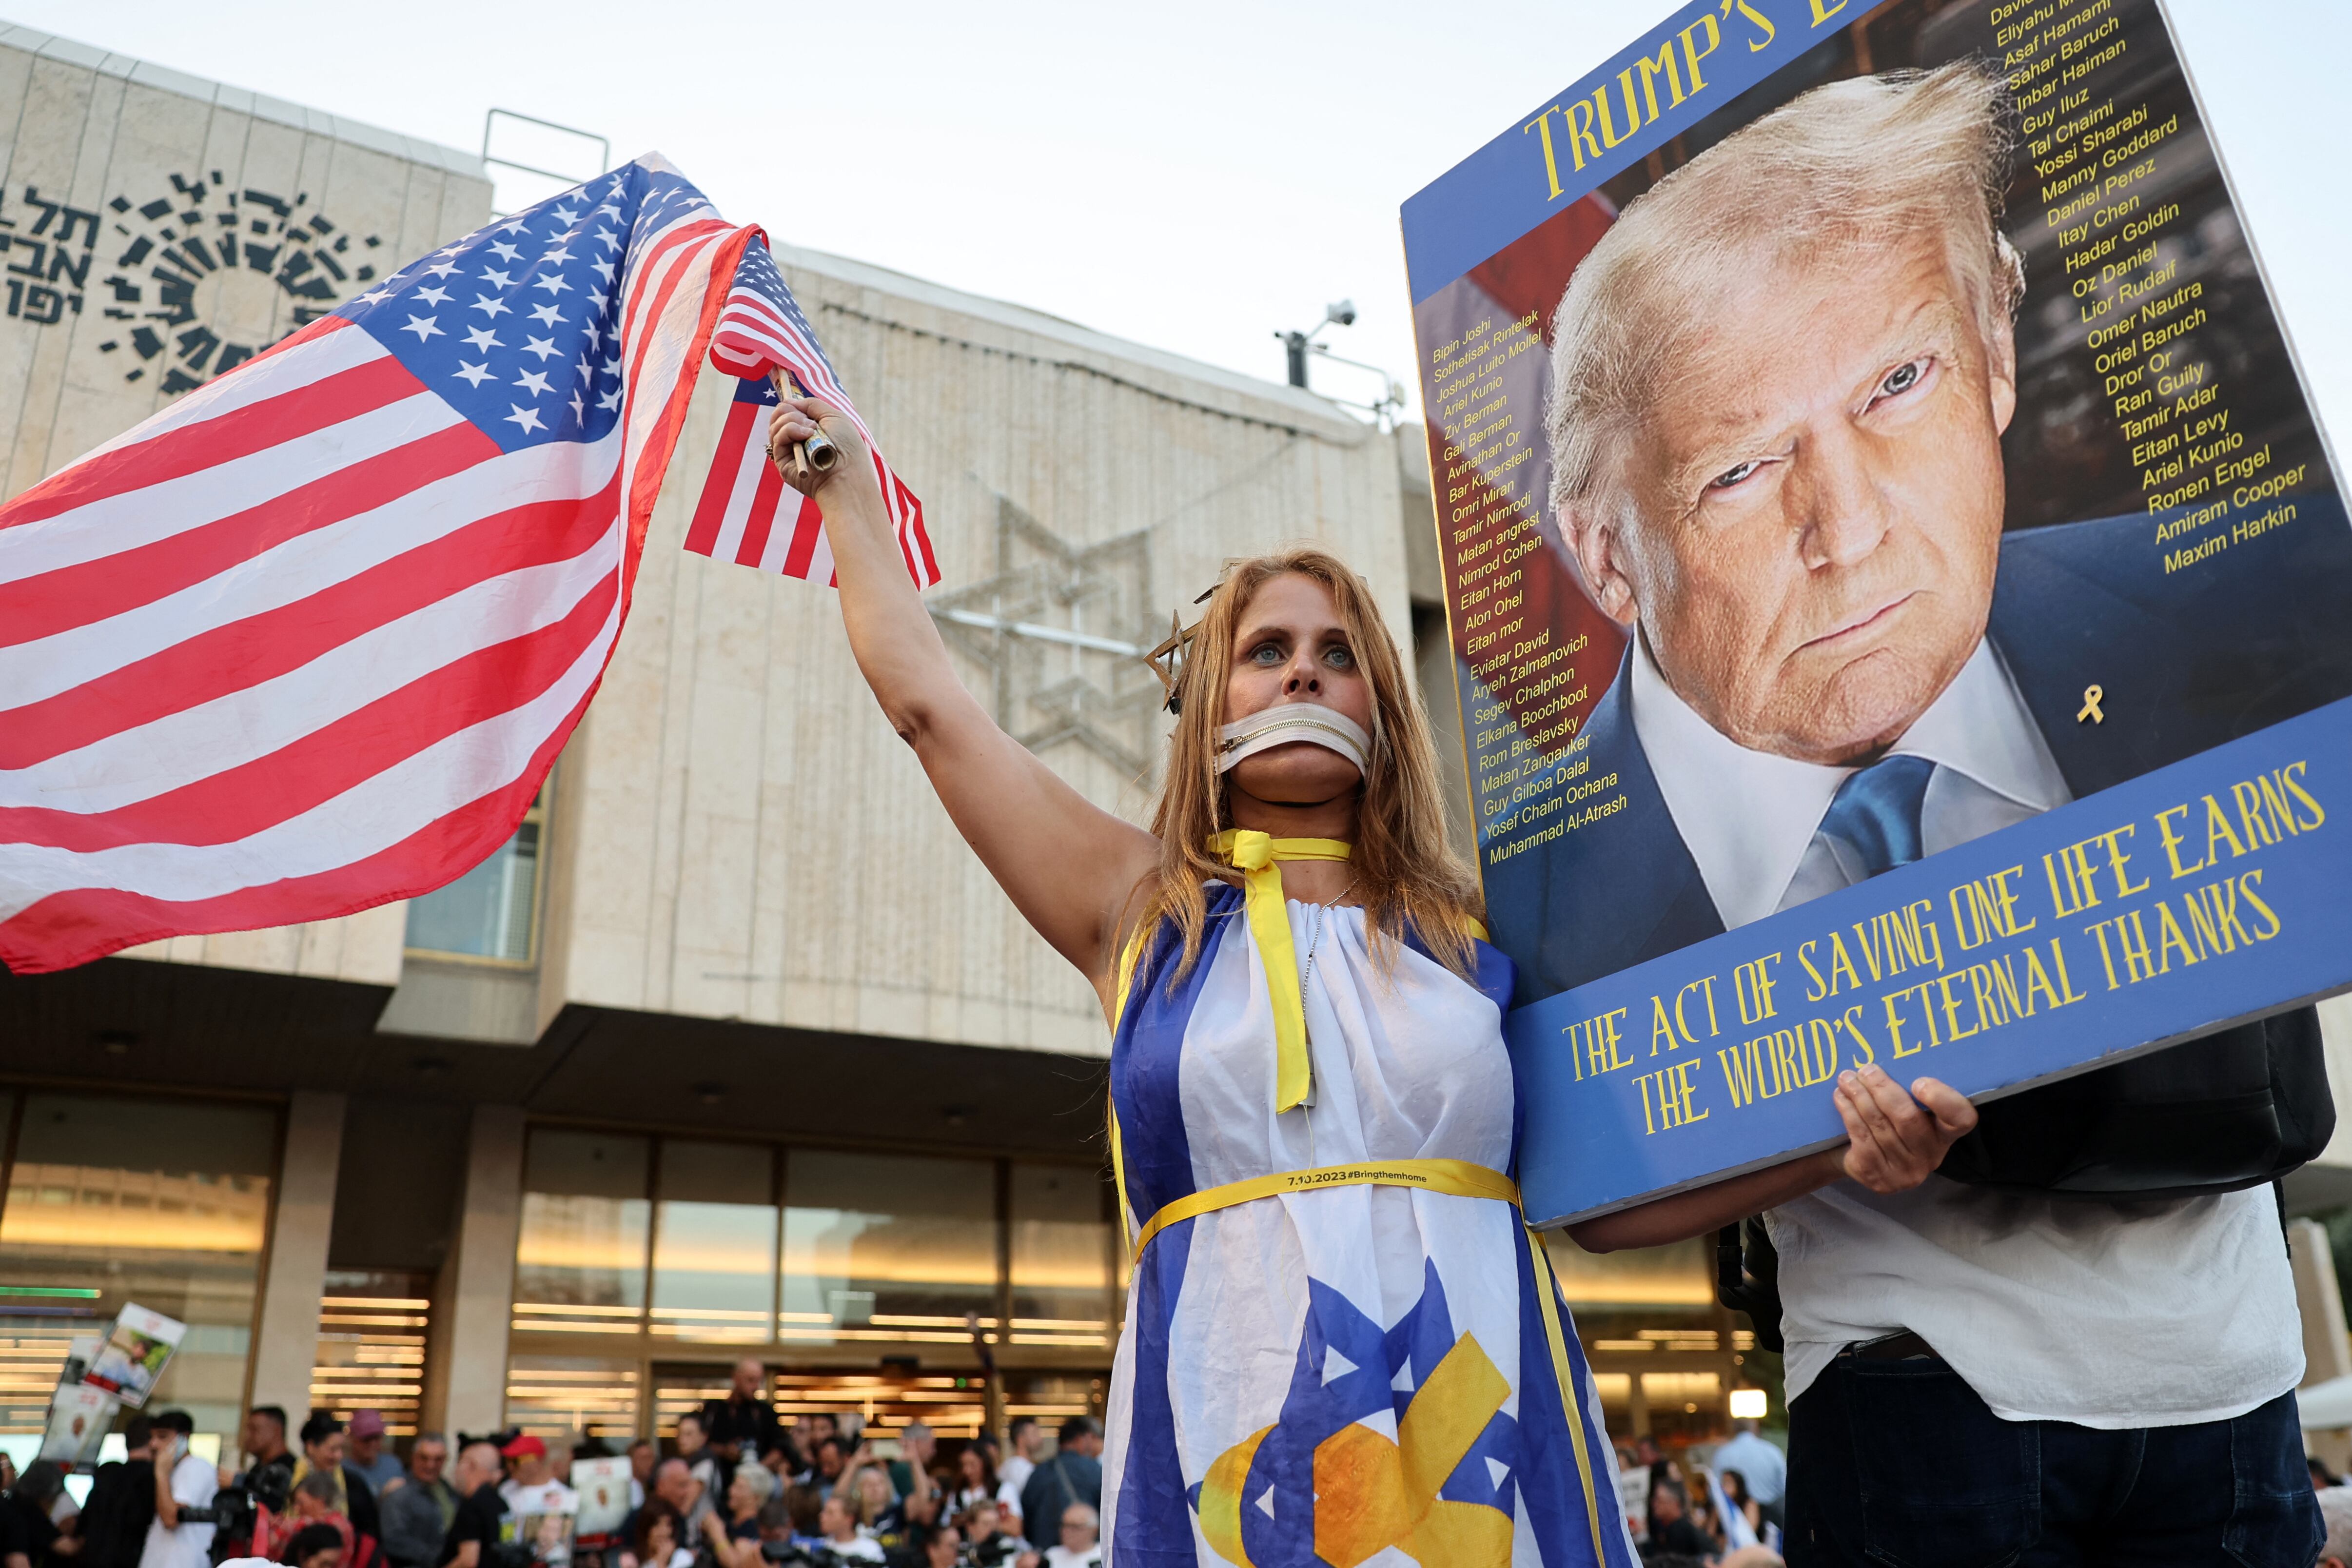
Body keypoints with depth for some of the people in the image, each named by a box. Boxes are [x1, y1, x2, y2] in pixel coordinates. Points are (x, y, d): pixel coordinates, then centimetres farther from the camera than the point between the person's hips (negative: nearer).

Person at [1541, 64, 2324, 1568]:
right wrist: (1836, 1147, -26)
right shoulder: (1565, 885, -26)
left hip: (2217, 1365, 2)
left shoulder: (2236, 610, -27)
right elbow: (1598, 1203, -8)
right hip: (1909, 1374, -2)